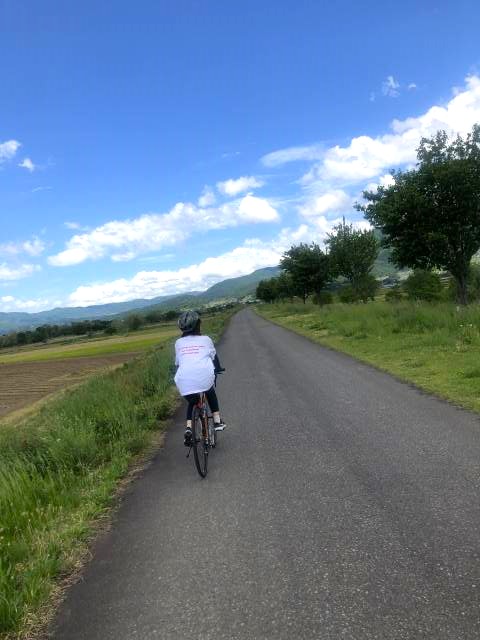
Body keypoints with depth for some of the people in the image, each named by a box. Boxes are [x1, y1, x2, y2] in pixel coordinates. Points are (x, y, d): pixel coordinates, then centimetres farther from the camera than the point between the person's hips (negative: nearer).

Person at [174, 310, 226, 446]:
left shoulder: (178, 343, 17)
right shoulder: (205, 339, 14)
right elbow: (214, 357, 25)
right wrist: (218, 369, 45)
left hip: (184, 381, 1)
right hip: (204, 378, -1)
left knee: (191, 402, 27)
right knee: (211, 394, 32)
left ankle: (188, 428, 8)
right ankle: (217, 421, 27)